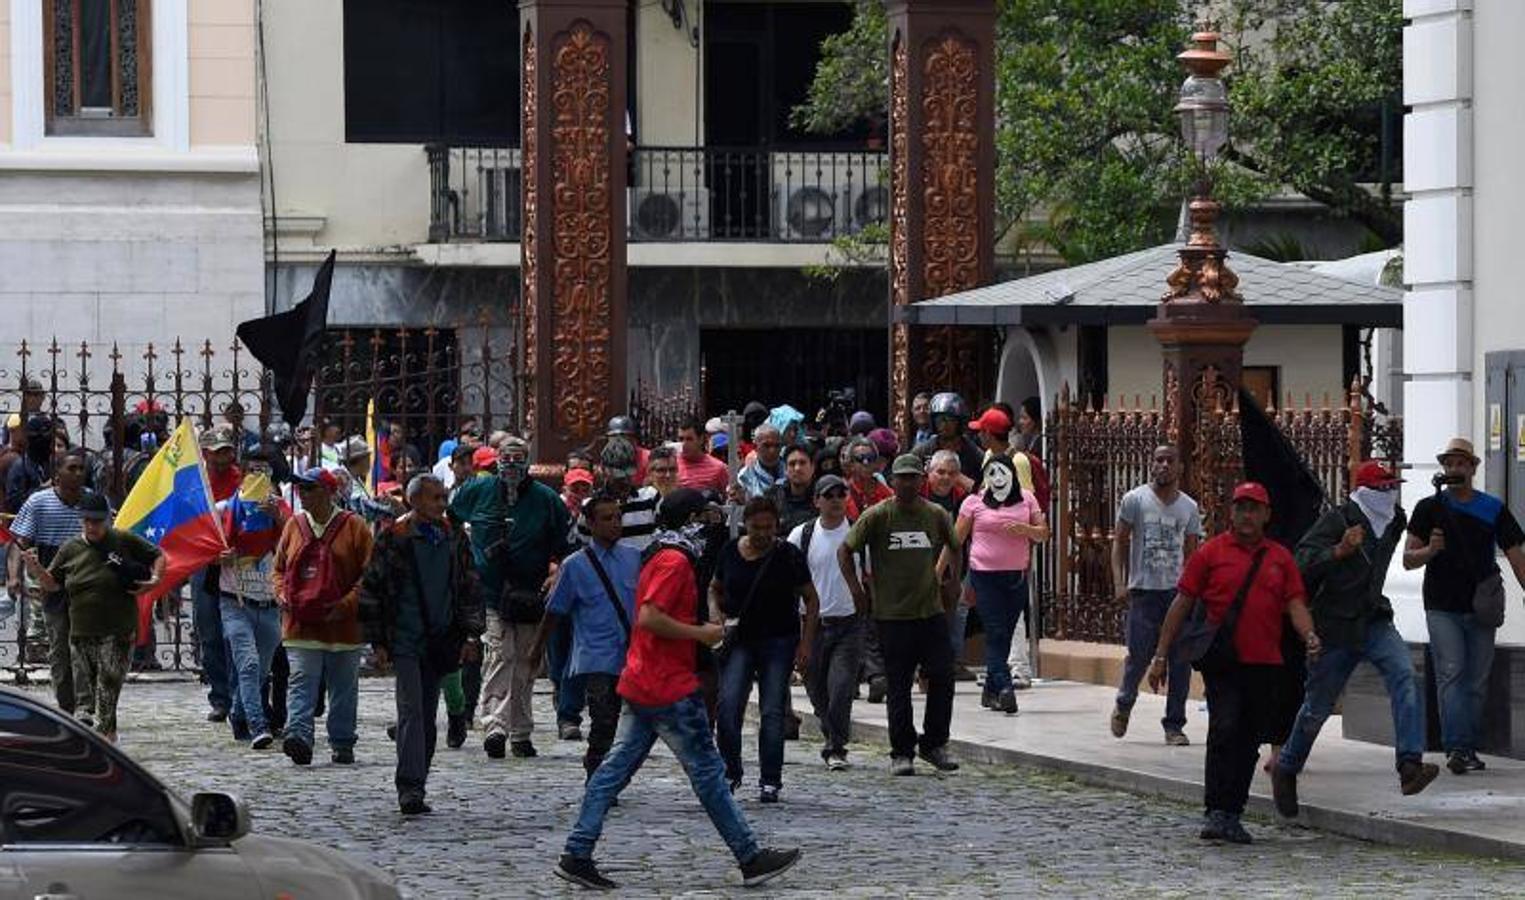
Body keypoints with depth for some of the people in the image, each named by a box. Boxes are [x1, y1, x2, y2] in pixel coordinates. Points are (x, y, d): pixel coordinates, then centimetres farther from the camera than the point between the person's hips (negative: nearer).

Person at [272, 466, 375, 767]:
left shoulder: (353, 526, -1)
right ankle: (298, 735, -22)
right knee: (301, 684, -11)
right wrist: (282, 594, -2)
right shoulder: (294, 525, 9)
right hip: (301, 624, 2)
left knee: (343, 688, 9)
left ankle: (342, 745, 19)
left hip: (342, 626, -2)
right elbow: (278, 569, 18)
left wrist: (348, 603, -14)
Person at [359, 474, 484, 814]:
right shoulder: (393, 538, -3)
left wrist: (471, 634, 7)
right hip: (405, 641, -4)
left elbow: (470, 588, 16)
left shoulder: (455, 538, 9)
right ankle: (410, 788, -18)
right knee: (411, 711, -14)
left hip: (440, 641, 4)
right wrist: (377, 641, -3)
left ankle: (414, 787, 13)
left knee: (428, 717, 6)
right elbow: (370, 590, 0)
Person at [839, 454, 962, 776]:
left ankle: (934, 744, 13)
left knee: (942, 677, -2)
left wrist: (952, 584, 16)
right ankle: (902, 752, 9)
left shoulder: (936, 516, 5)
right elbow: (845, 550, 1)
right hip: (892, 614, -3)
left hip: (932, 612, 3)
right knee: (898, 686, 2)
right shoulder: (877, 516, -4)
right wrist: (856, 589, -6)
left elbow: (953, 547, 23)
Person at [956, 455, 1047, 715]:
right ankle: (1004, 687, -19)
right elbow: (955, 540, 5)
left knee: (1005, 634, 7)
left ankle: (991, 691, 17)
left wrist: (1024, 529, -14)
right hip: (985, 576, -3)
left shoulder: (1026, 500, 9)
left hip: (1017, 575, 3)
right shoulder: (974, 502, 3)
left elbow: (1043, 534, 7)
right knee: (996, 632, -12)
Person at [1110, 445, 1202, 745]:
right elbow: (1120, 543, 2)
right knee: (1139, 655, -3)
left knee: (1181, 661, -1)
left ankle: (1174, 725, 8)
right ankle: (1124, 704, 27)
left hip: (1179, 591, 3)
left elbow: (1191, 553, 13)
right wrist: (1119, 583, -10)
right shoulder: (1135, 500, 1)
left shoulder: (1189, 507, 10)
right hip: (1144, 590, -3)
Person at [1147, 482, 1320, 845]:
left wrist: (1309, 635, -16)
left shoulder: (1280, 558, 12)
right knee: (1224, 730, -16)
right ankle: (1215, 812, -14)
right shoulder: (1211, 553, 3)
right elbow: (1182, 604, 4)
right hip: (1222, 663, -3)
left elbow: (1295, 604, 6)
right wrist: (1160, 656, 1)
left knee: (1249, 741, 7)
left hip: (1265, 665, 3)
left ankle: (1232, 816, 15)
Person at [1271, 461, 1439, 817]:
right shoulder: (1336, 521, -13)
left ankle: (1410, 767, -30)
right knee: (1318, 706, 6)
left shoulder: (1395, 521, 8)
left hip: (1374, 621, 5)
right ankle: (1286, 770, 33)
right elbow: (1304, 564, -25)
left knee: (1404, 674, -22)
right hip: (1334, 626, -5)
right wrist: (1339, 551, -38)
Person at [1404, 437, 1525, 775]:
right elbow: (1408, 559, 4)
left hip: (1481, 608, 2)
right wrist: (1430, 551, -18)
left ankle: (1469, 749, 13)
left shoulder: (1493, 510, 7)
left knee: (1477, 682, 5)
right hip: (1442, 608, -2)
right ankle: (1456, 748, -22)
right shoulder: (1429, 508, 5)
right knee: (1451, 674, -14)